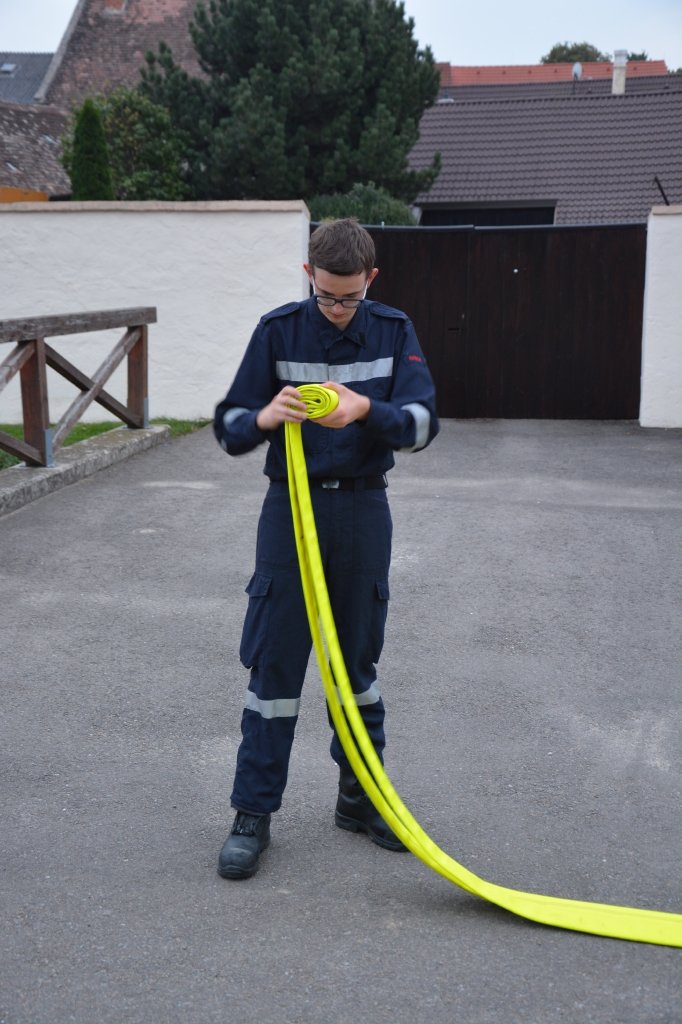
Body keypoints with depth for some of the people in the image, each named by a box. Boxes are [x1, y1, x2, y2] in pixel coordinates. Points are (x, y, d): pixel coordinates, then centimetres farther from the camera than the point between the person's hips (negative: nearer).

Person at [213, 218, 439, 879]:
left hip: (363, 511, 2)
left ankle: (360, 798, 28)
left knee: (359, 662, 13)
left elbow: (423, 422, -11)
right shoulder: (278, 329, -5)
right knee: (274, 665, 1)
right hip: (292, 508, -1)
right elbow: (229, 428, -6)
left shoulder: (393, 332, -1)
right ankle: (253, 814, 12)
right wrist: (264, 418, -29)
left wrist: (367, 410, -31)